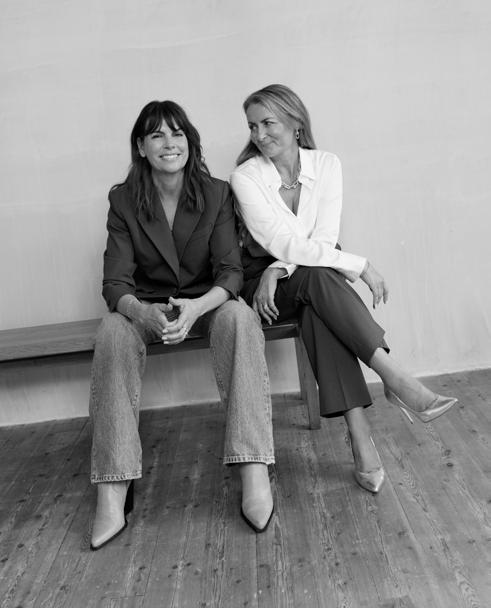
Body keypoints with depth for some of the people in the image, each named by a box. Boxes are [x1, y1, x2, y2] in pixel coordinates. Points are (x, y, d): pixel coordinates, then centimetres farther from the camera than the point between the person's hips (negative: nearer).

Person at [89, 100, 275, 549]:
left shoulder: (217, 194, -5)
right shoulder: (124, 200, -4)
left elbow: (230, 272, -12)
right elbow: (116, 282, -11)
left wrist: (197, 307, -35)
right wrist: (144, 314, -35)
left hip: (208, 302, 0)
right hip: (146, 306, 1)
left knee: (240, 317, -34)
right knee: (112, 332, -32)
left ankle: (252, 476, -38)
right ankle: (113, 494, -34)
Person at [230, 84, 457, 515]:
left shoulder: (326, 164, -3)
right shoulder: (245, 176, -12)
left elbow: (324, 238, -10)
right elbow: (286, 244, -21)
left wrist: (281, 269, -25)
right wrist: (360, 265, -25)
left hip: (313, 281, 2)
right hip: (264, 280, -2)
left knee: (318, 308, -34)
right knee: (319, 278, -35)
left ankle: (360, 439, -40)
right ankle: (398, 381, -41)